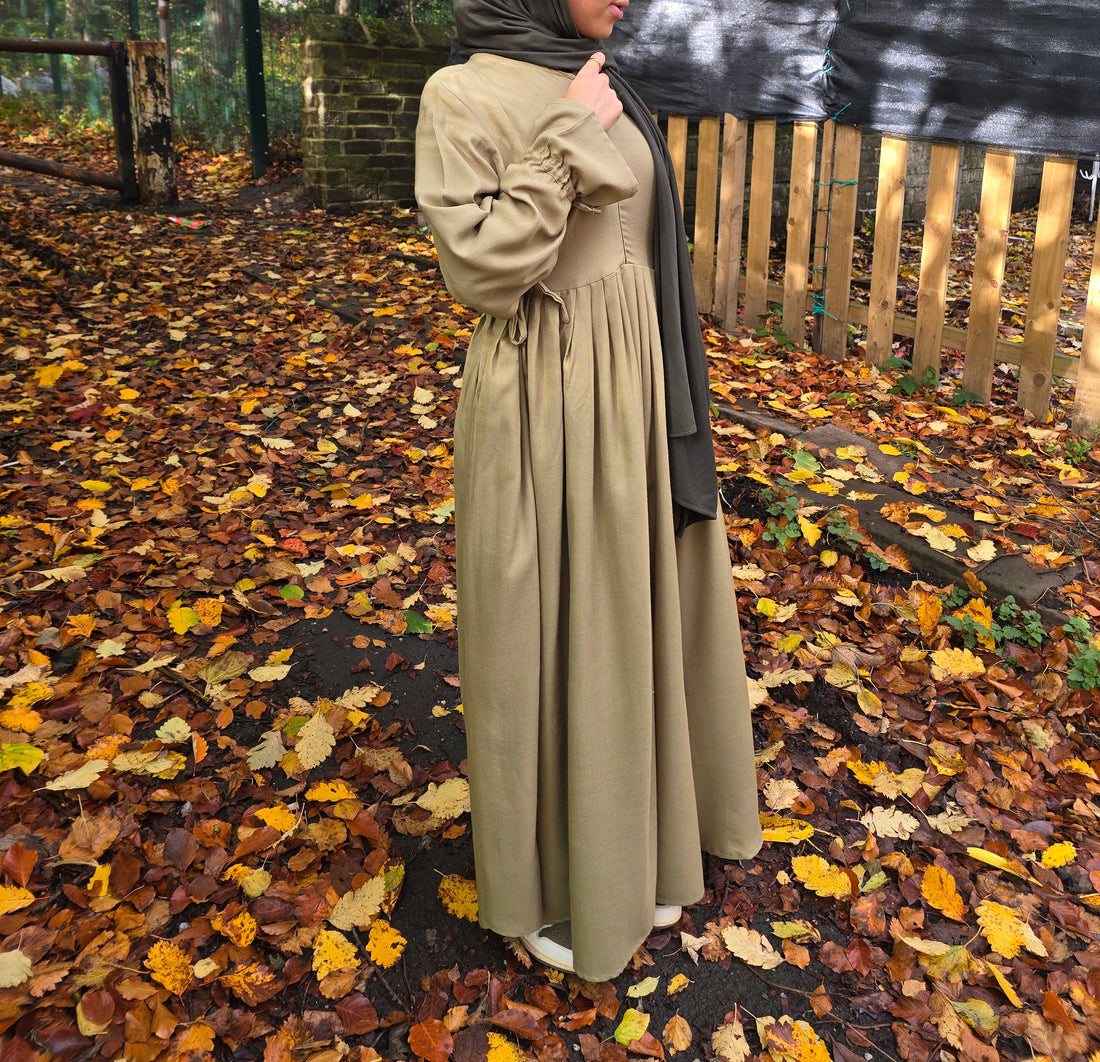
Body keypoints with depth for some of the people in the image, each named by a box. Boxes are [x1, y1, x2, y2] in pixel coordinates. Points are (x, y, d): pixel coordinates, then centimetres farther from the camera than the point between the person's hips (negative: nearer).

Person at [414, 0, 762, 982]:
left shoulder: (604, 92, 12)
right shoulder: (464, 95, -11)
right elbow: (480, 267, -21)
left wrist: (670, 399, 17)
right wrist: (567, 140, -19)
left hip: (630, 391, 8)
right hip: (545, 408, -8)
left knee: (629, 615, 18)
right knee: (549, 638, 5)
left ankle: (627, 835, 40)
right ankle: (549, 878, 28)